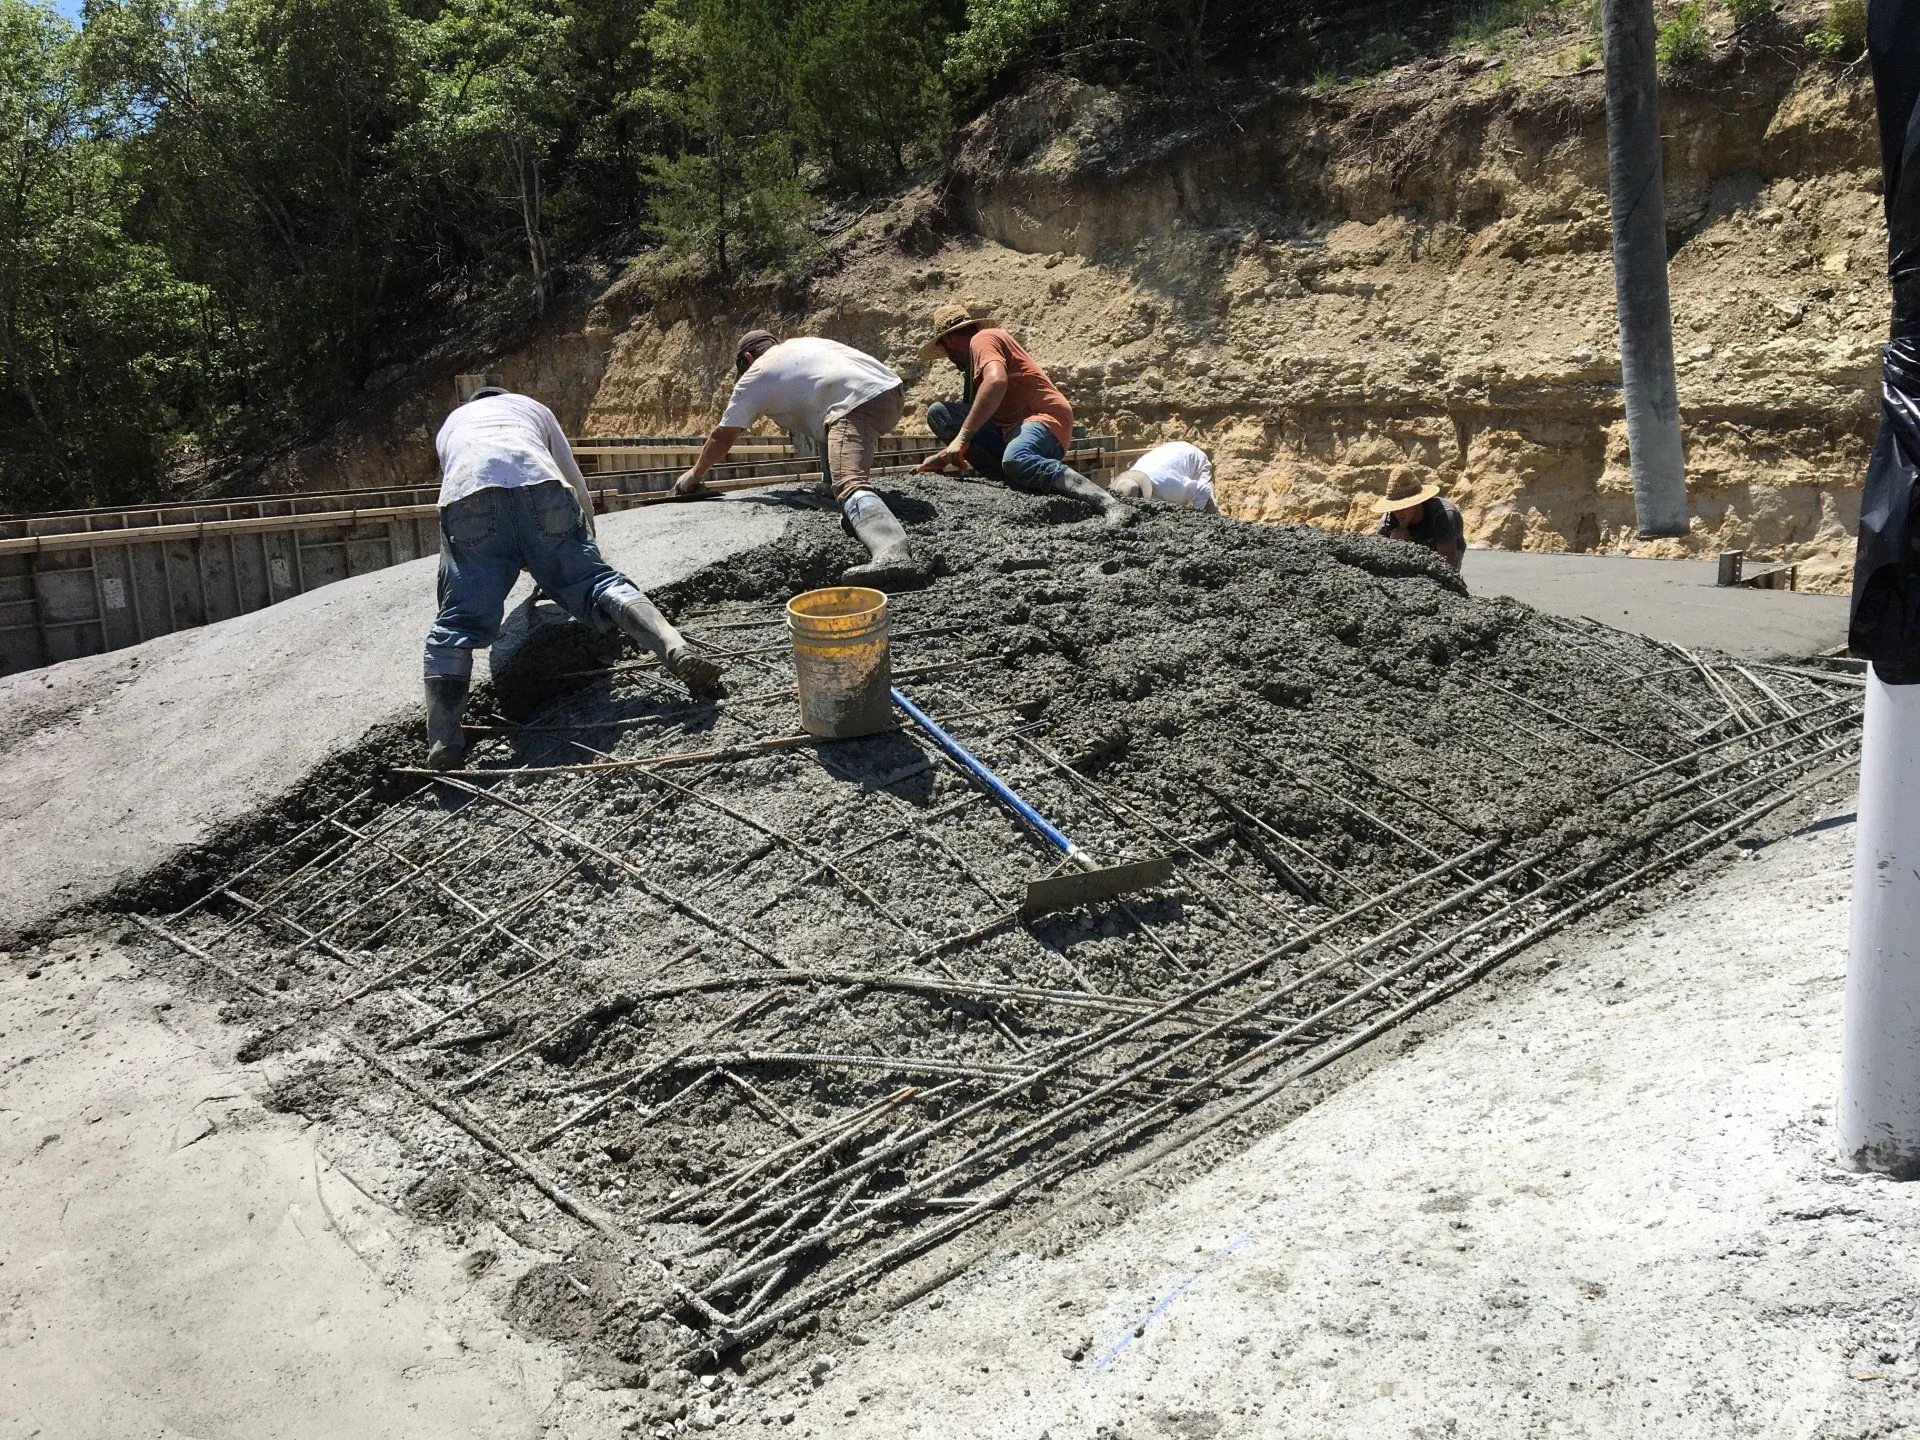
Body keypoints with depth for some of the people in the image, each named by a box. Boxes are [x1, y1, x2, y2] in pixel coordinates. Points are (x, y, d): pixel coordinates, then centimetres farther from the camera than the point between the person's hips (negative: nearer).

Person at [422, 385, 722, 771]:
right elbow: (578, 488, 40)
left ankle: (442, 746, -22)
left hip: (466, 492, 0)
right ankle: (676, 649, -25)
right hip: (538, 481, 0)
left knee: (460, 621, -4)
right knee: (596, 582, 1)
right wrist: (583, 549, 55)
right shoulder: (532, 406, 42)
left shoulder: (450, 425, 45)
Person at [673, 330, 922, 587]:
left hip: (858, 403, -8)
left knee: (851, 486, -26)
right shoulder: (803, 343, 34)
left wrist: (694, 475, 35)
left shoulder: (754, 377, 15)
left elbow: (722, 437, 21)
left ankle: (892, 554, -53)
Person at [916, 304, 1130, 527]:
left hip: (1044, 419, -10)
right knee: (938, 412, 3)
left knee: (1015, 460, -43)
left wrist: (962, 437, -23)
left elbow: (996, 381, -23)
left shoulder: (982, 339, -1)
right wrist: (946, 456, 33)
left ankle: (1109, 503, -45)